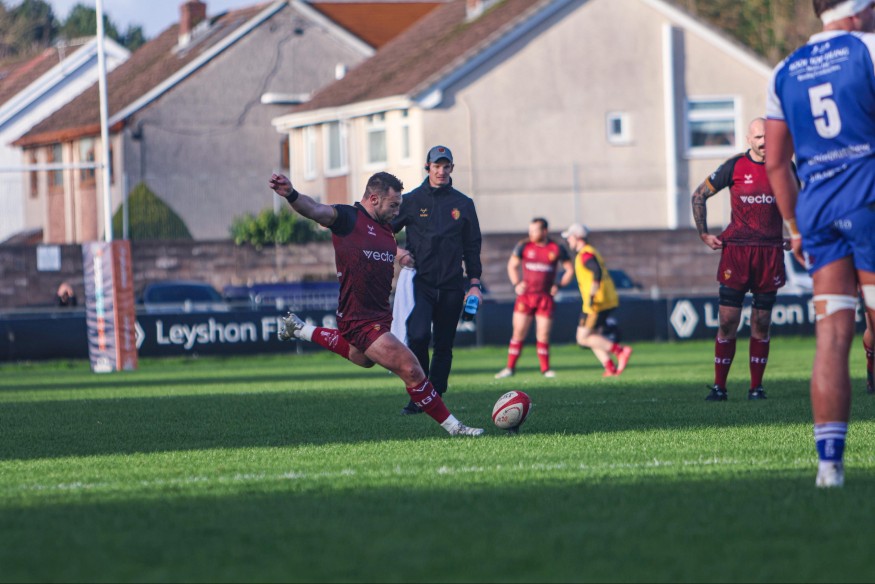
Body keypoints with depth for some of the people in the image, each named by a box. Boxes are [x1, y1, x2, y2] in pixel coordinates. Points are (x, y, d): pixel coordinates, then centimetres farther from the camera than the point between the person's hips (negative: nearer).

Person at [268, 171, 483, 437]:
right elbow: (315, 210, -33)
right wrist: (291, 195, -51)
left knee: (362, 358, 37)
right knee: (410, 369, -11)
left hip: (379, 313, 10)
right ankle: (451, 425, 0)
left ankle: (300, 329, 48)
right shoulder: (348, 218, -14)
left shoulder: (386, 229, 11)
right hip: (360, 320, -10)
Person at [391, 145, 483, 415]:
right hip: (420, 281, -2)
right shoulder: (411, 200, 4)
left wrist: (474, 283, 6)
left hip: (451, 285, 2)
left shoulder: (463, 204, 10)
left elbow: (472, 247, 13)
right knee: (418, 335, -20)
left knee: (444, 345, 3)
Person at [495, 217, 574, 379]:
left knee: (543, 334, -1)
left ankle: (545, 368, 12)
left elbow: (570, 270, 10)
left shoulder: (557, 249, -2)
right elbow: (512, 265, 14)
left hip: (545, 298, -1)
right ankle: (510, 368, 4)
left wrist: (559, 285, -1)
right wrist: (517, 284, 2)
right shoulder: (524, 246, 0)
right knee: (518, 332, -2)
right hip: (525, 297, 1)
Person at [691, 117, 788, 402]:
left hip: (771, 253, 2)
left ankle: (756, 387, 10)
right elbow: (699, 195, 8)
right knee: (728, 320, -5)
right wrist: (703, 234, 3)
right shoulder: (735, 166, -1)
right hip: (736, 250, -2)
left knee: (761, 323, 3)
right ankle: (719, 386, 1)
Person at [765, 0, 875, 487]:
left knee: (832, 335, 3)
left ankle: (830, 459, -3)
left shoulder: (785, 73, 15)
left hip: (816, 202, 5)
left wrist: (795, 227, 23)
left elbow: (776, 163, 16)